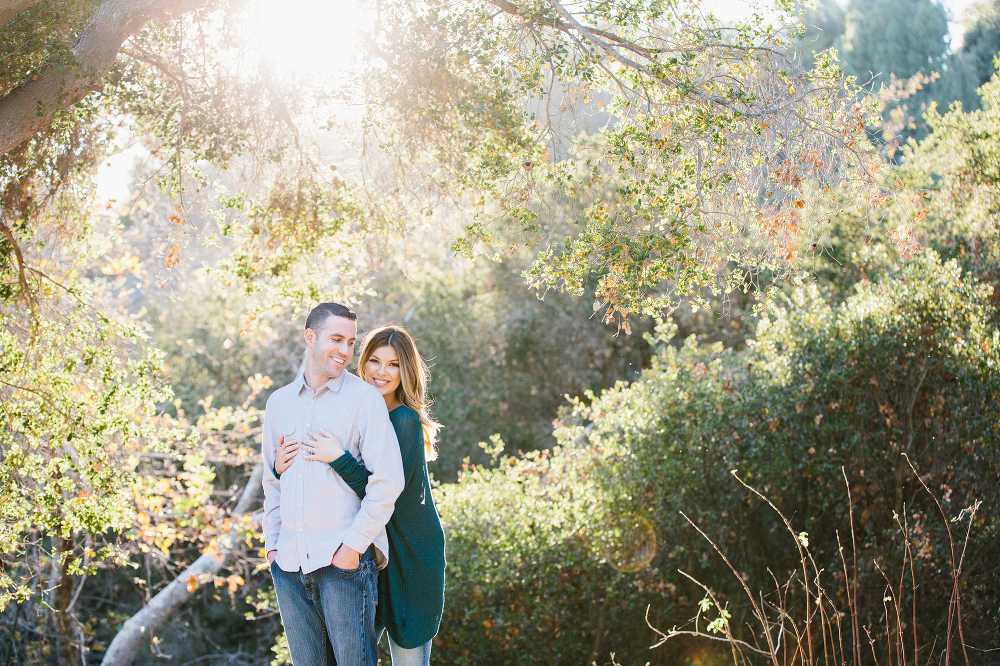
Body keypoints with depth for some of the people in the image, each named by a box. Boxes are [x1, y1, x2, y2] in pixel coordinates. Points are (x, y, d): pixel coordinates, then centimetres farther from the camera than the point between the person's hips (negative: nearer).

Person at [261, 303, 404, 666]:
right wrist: (272, 542, 12)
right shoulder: (279, 401, 14)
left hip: (343, 559, -5)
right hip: (289, 562, 5)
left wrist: (353, 545, -12)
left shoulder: (364, 397, -2)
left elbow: (388, 481, -8)